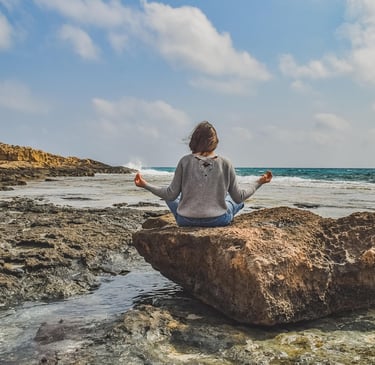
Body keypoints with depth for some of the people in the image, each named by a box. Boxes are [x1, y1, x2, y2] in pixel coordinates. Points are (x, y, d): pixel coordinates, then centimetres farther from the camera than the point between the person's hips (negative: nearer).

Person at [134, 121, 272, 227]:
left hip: (186, 221, -1)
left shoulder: (185, 162, -8)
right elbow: (239, 197, -1)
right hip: (218, 221, 1)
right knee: (237, 200, 31)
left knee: (171, 197, 31)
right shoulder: (225, 164, -6)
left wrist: (145, 185, 6)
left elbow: (171, 195, -6)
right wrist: (259, 182, 14)